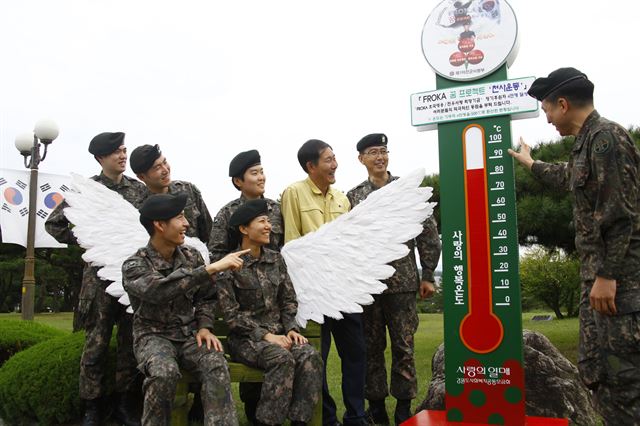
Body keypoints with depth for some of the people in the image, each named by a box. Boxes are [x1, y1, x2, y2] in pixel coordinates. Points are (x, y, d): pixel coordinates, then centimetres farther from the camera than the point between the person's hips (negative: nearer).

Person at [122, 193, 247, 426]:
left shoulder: (192, 256, 3)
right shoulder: (134, 266, -11)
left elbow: (206, 297, 15)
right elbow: (160, 290, -33)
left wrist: (205, 326, -6)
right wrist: (212, 268, -38)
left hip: (190, 334, 3)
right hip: (154, 336, -3)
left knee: (216, 365, -28)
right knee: (165, 372, -35)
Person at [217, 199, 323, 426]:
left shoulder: (276, 259, 10)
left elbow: (289, 301, 11)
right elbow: (232, 315, -10)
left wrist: (291, 329, -6)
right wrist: (265, 335, -17)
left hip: (278, 332, 5)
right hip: (246, 338, -4)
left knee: (310, 356, -25)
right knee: (282, 358, -33)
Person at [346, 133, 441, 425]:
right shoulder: (353, 196, 7)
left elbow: (428, 234, 3)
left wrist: (428, 275, -1)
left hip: (402, 281, -1)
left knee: (404, 347, 3)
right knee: (371, 348, 8)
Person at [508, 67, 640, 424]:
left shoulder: (607, 136, -13)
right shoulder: (588, 141, 17)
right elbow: (569, 177, 40)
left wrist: (607, 275, -21)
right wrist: (531, 164, 54)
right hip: (599, 273, 10)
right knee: (595, 368, 13)